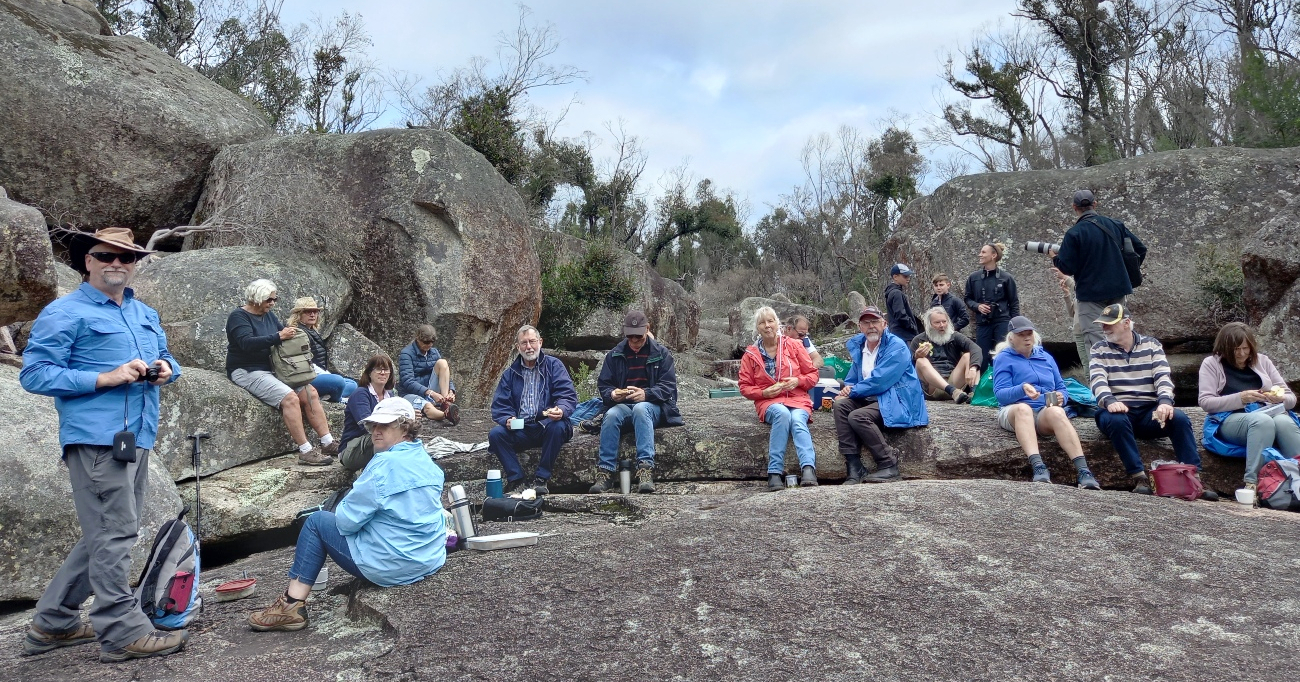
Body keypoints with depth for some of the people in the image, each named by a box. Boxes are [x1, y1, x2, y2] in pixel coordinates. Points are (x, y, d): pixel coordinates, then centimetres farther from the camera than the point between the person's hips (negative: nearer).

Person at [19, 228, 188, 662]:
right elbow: (34, 374, -9)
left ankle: (52, 623, 28)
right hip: (96, 437, -8)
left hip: (137, 438, 9)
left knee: (105, 535, 15)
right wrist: (105, 378, -18)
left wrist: (166, 369, 4)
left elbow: (167, 359, 28)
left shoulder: (147, 315, 19)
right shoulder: (64, 313, -4)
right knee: (115, 533, -7)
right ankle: (122, 633, 1)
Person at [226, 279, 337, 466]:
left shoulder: (269, 315, 16)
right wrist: (279, 337, -28)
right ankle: (305, 452, -27)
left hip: (272, 370, 8)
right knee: (290, 398, -27)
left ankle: (328, 442, -10)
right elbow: (247, 343, -24)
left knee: (310, 392, -9)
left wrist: (291, 333, -9)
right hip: (247, 372, -8)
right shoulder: (238, 317, -9)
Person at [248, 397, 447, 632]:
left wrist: (339, 509, 7)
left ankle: (292, 606, 8)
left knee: (316, 522, 8)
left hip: (392, 568, -8)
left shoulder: (385, 464, -17)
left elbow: (347, 520, -15)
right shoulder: (429, 463, 7)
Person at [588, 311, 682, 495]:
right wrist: (612, 394, -16)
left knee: (640, 409, -38)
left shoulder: (661, 353, 6)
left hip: (651, 405, -2)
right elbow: (602, 384, 9)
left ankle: (645, 469, -47)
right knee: (611, 415, -33)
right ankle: (605, 472, -35)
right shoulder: (614, 355, 12)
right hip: (622, 405, 2)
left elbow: (668, 385, -4)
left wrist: (646, 394, -23)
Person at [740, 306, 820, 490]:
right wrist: (764, 392, -8)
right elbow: (745, 387, 10)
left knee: (797, 420, -34)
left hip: (797, 398, 1)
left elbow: (812, 374, 11)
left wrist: (798, 381, -9)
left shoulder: (793, 345, 10)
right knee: (782, 413, -36)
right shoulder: (751, 354, 9)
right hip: (769, 401, -1)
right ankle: (775, 472, -39)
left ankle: (808, 469, -48)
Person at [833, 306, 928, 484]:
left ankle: (889, 465, -16)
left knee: (857, 416, -29)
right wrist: (848, 389, -5)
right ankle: (854, 468, -22)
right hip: (870, 398, 8)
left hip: (897, 401, -8)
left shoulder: (897, 347, -11)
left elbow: (879, 381, -21)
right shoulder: (858, 346, 13)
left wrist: (853, 391, -11)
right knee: (840, 405, -17)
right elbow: (852, 380, 20)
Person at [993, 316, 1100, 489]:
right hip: (1013, 412, -2)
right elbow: (1000, 394, -5)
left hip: (1045, 412, 3)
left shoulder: (1046, 357, 22)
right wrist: (1022, 389, -26)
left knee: (1056, 411, -35)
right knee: (1023, 408, -39)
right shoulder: (1003, 359, 9)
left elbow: (1062, 389, 18)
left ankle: (1083, 470, -47)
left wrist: (1061, 398, -6)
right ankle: (1038, 467, -57)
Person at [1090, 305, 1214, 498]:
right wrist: (1110, 401, -30)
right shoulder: (1099, 350, 8)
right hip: (1118, 410, -2)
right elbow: (1097, 380, -9)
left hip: (1149, 411, 2)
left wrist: (1165, 401, -23)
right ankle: (1139, 477, -33)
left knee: (1179, 417, -27)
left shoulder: (1151, 345, 11)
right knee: (1117, 420, -36)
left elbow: (1163, 377, -2)